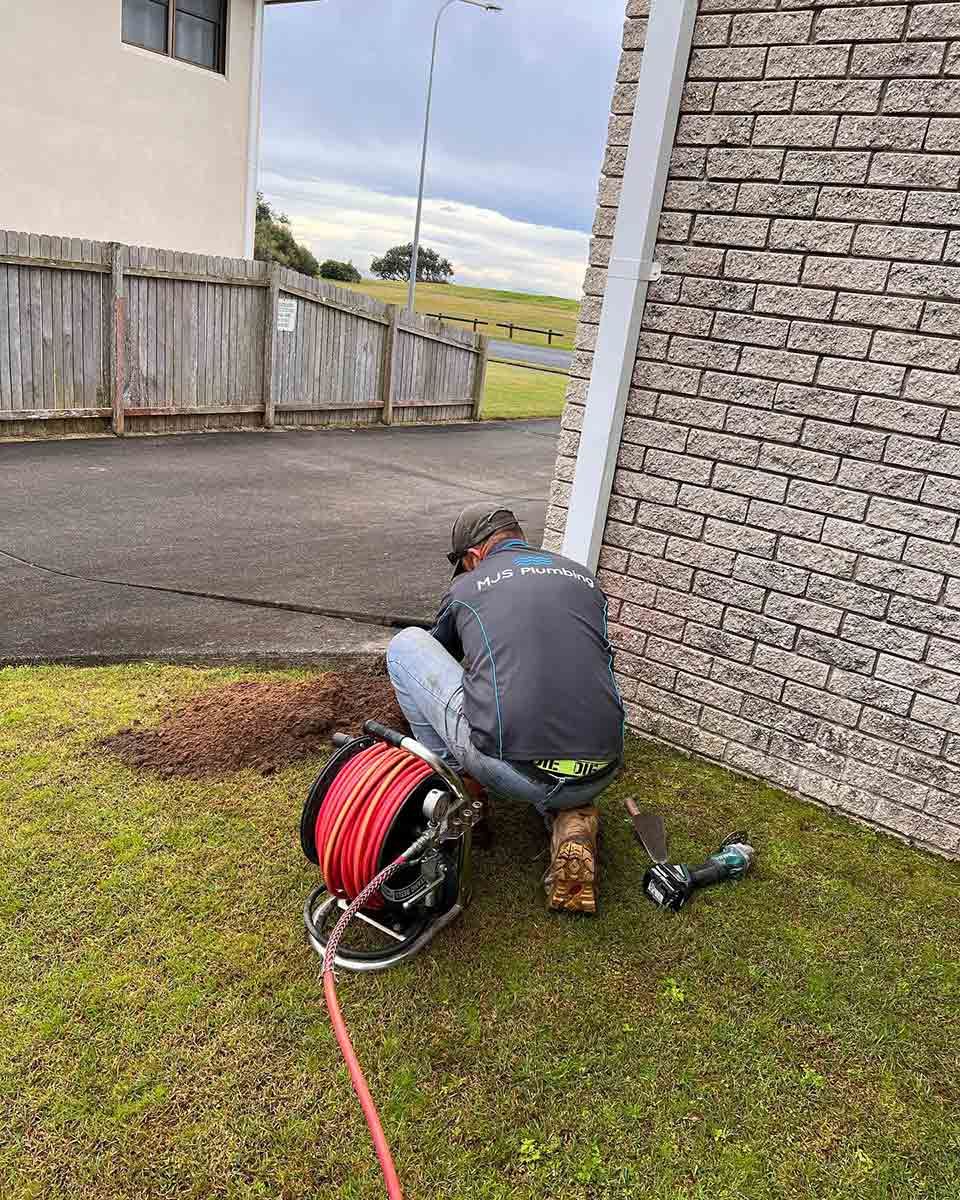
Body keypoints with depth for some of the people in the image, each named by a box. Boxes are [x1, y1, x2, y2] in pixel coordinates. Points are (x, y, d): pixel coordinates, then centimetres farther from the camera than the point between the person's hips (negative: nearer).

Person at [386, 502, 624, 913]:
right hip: (597, 778, 4)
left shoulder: (466, 587, 12)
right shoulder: (584, 578, 19)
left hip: (507, 771, -3)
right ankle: (572, 820, 10)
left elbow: (439, 658, 32)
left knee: (405, 644, 15)